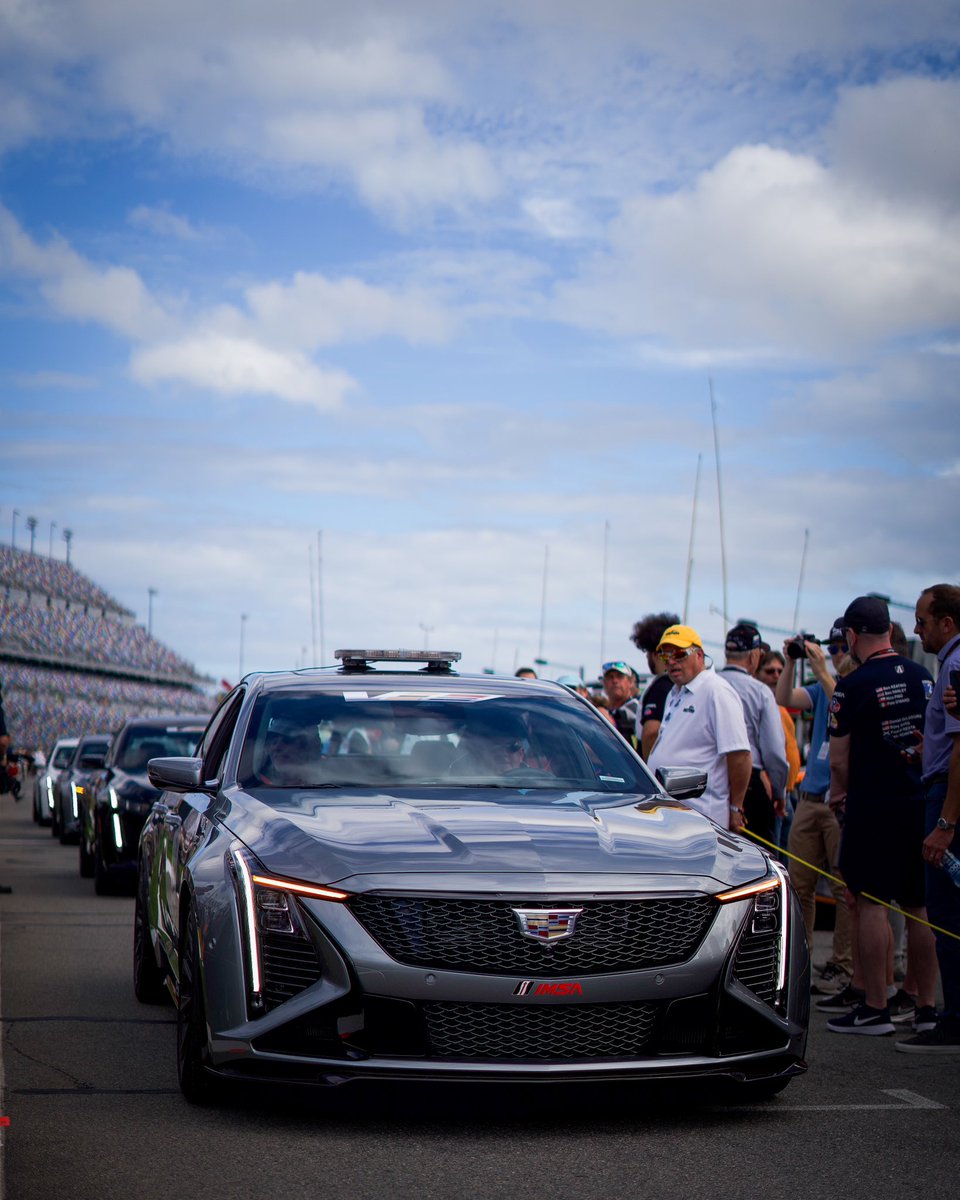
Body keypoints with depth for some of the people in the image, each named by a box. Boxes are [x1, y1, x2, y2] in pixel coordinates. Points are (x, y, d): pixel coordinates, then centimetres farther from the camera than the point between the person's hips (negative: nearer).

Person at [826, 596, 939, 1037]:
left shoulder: (854, 686, -11)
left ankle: (875, 1008, -3)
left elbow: (838, 759, -9)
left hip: (873, 805, -6)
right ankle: (926, 1005, 13)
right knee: (919, 907, 10)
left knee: (870, 903, -2)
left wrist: (839, 794, 9)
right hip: (921, 802, 6)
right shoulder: (924, 677, 6)